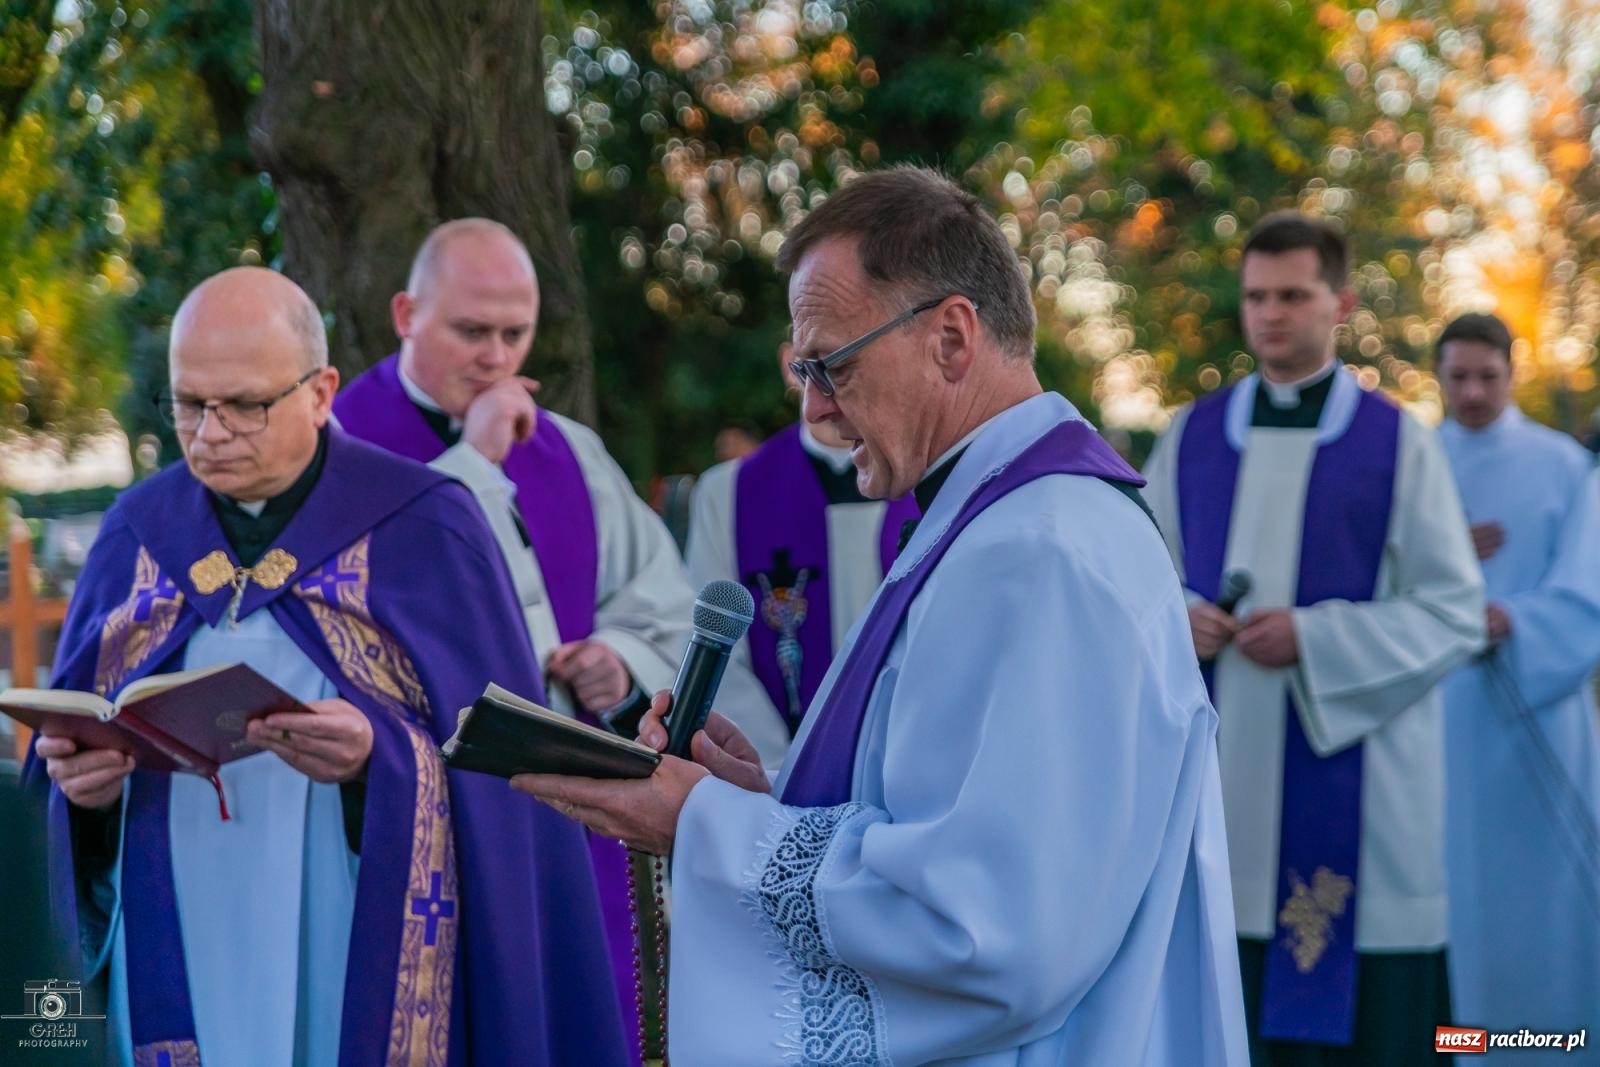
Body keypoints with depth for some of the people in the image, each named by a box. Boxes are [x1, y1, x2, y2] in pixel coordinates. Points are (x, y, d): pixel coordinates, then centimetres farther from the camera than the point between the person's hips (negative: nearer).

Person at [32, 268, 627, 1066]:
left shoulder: (423, 527, -4)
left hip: (367, 962, -3)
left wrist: (379, 758, -26)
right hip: (182, 961, 3)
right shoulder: (139, 531, 7)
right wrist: (78, 772, -13)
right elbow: (75, 732, 9)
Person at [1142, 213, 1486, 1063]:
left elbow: (1454, 612, -4)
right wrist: (1176, 618, -8)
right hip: (1217, 771, 3)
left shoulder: (1399, 444, -1)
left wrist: (1316, 638, -15)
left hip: (1348, 778, -3)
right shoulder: (1191, 437, 9)